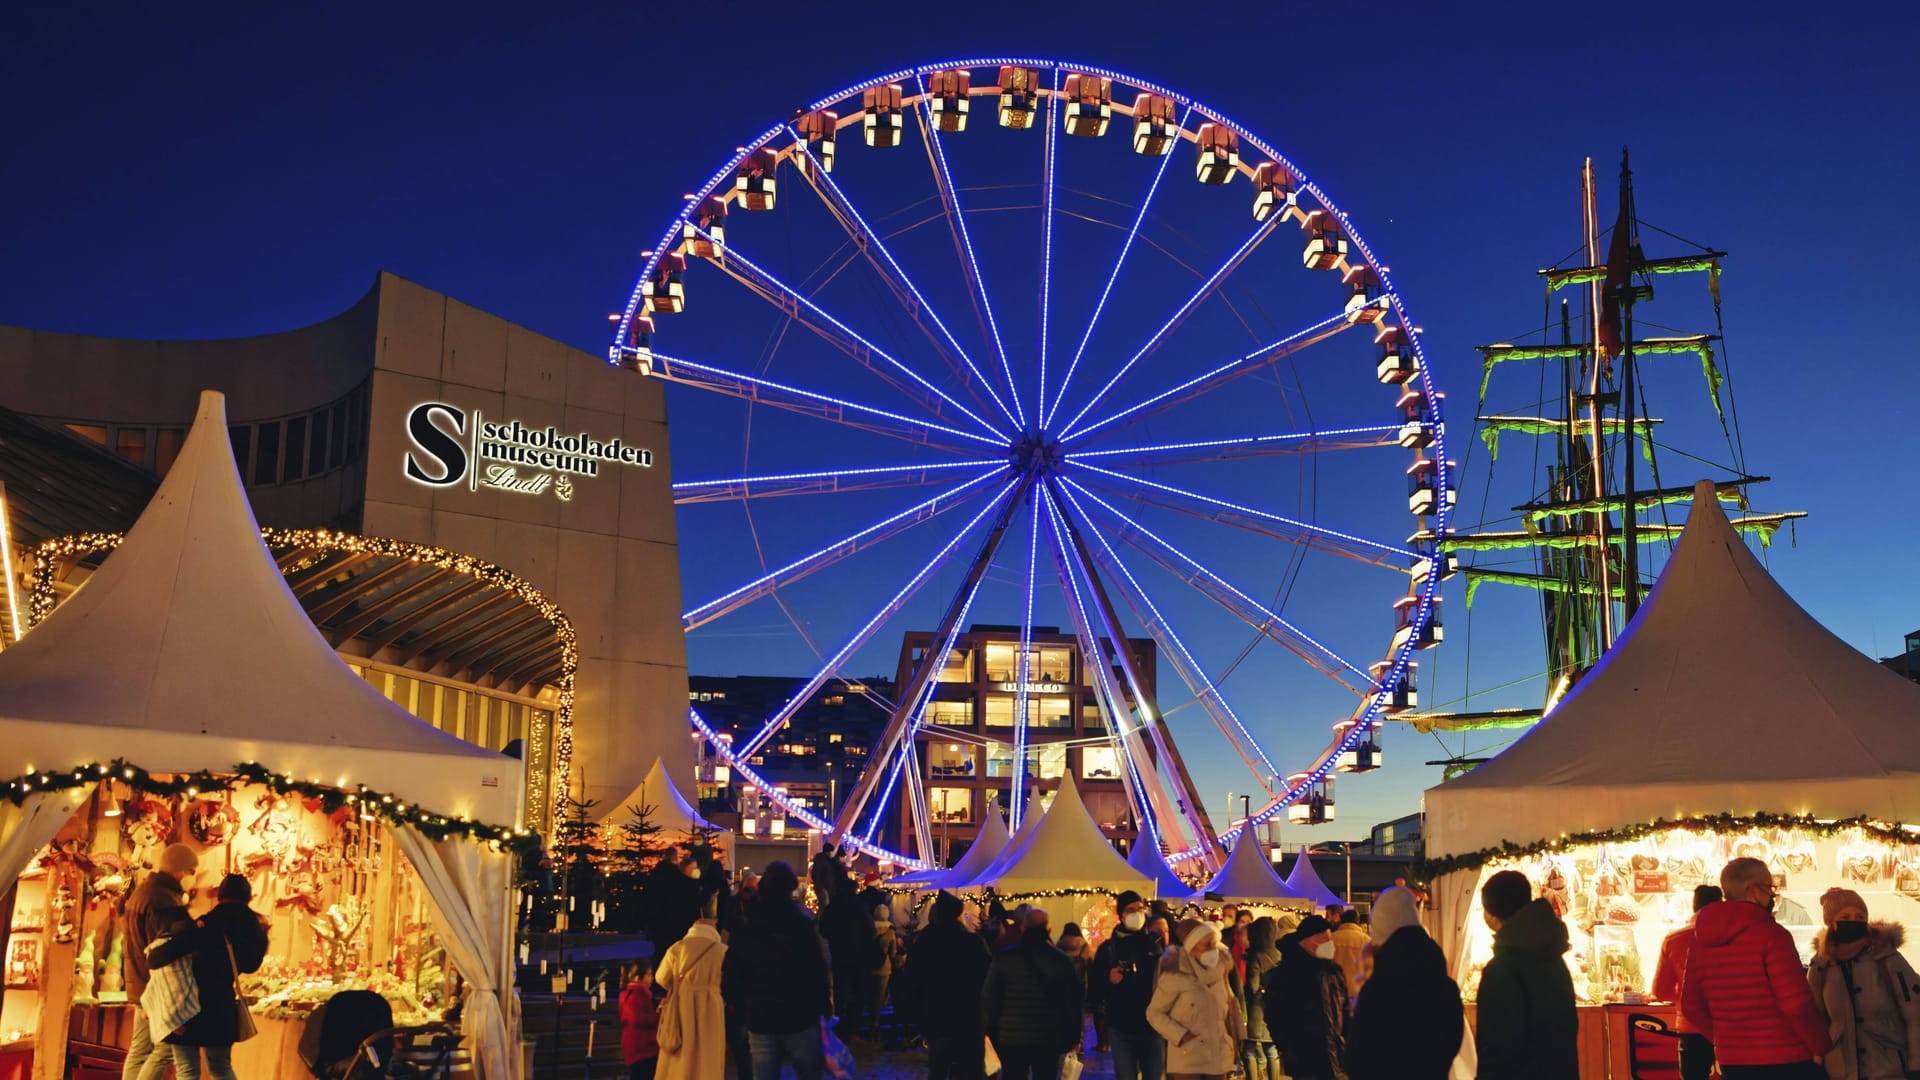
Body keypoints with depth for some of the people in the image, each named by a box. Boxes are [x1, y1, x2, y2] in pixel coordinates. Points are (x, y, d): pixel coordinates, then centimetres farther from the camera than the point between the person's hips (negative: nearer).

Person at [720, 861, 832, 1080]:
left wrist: (745, 1009, 15)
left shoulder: (745, 928, 3)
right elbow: (819, 972, -15)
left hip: (759, 1020, 3)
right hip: (800, 1017, -3)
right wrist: (825, 1008, -3)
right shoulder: (803, 923, -8)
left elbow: (729, 978, 3)